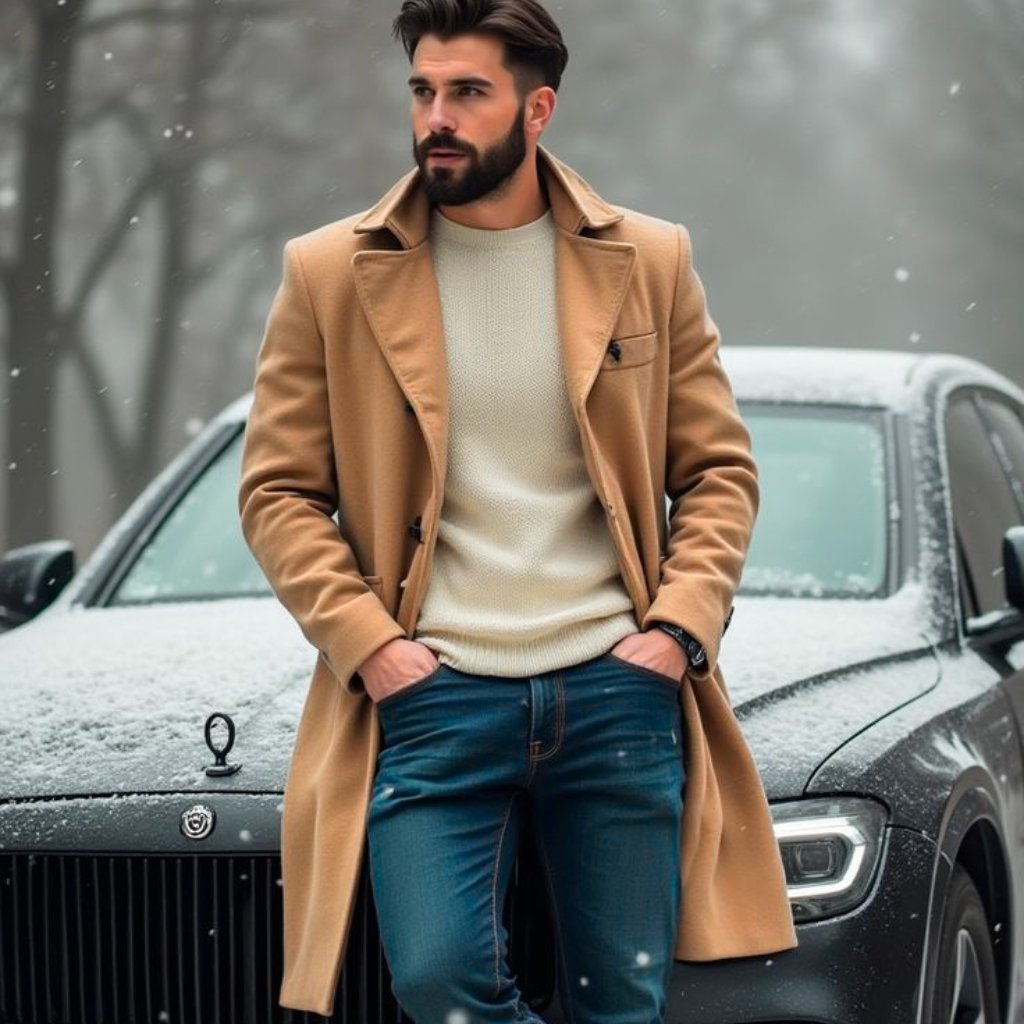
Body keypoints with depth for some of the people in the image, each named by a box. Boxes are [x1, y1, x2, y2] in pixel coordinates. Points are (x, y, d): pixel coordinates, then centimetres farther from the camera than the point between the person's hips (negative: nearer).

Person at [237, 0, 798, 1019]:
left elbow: (720, 469, 11)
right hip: (432, 694, -1)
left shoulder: (648, 262, 7)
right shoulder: (332, 275, 3)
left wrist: (682, 630, -4)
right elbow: (276, 491, 4)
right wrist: (365, 643, -9)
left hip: (618, 687, 1)